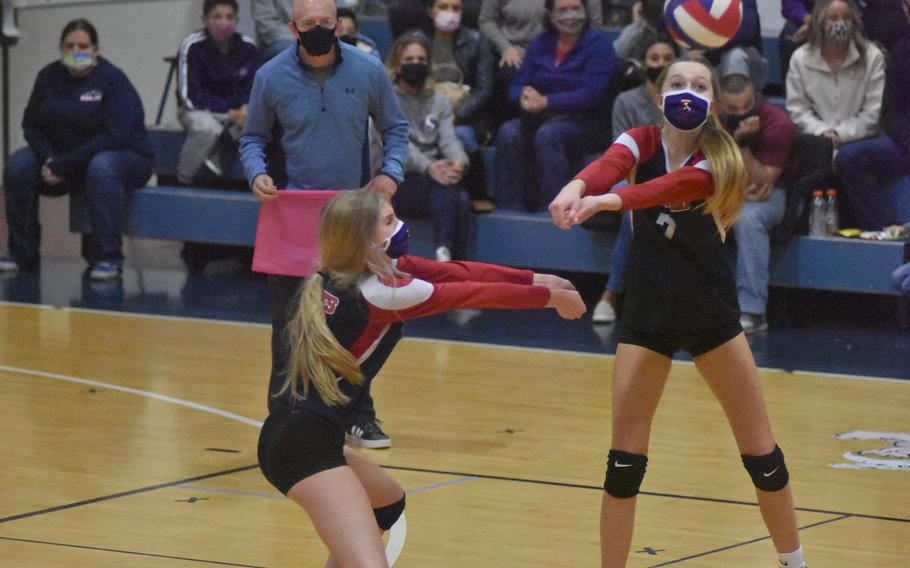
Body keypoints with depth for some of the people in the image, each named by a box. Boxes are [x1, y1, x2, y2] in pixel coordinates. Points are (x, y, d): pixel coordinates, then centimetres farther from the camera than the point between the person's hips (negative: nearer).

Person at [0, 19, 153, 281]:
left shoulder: (113, 80, -16)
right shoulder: (49, 77, 1)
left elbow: (114, 137, -25)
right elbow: (31, 124, 5)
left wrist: (63, 165, -28)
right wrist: (48, 159, -17)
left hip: (122, 156, -5)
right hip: (60, 153, 5)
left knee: (101, 169, -40)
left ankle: (107, 259, -33)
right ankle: (22, 253, -7)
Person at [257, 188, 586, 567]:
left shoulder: (338, 277, 9)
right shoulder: (380, 293, -14)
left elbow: (454, 272, 13)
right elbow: (474, 294, -3)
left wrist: (534, 279, 17)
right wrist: (550, 297, 11)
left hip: (288, 433, 10)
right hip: (306, 445, -10)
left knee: (388, 504, 34)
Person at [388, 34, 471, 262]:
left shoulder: (438, 100, 19)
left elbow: (448, 139, 3)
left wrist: (459, 162, -22)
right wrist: (429, 167, -30)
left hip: (434, 176, 5)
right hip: (397, 183, -5)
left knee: (462, 199, -29)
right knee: (445, 186, -35)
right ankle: (444, 250, -46)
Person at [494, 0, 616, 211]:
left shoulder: (598, 44, -5)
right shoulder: (540, 44, 12)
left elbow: (591, 94, -16)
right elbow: (517, 86, 9)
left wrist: (546, 101, -21)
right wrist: (525, 96, -16)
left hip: (586, 121, -5)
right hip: (542, 118, 5)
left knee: (548, 133, -35)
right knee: (508, 132, -24)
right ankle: (510, 208, -24)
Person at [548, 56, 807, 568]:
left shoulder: (718, 160, -14)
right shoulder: (642, 142, -7)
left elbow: (671, 187, -35)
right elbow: (610, 165, -31)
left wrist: (607, 201, -55)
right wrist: (576, 189, -56)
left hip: (713, 312, -1)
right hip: (647, 314, 1)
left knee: (762, 453, 3)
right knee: (625, 461, -5)